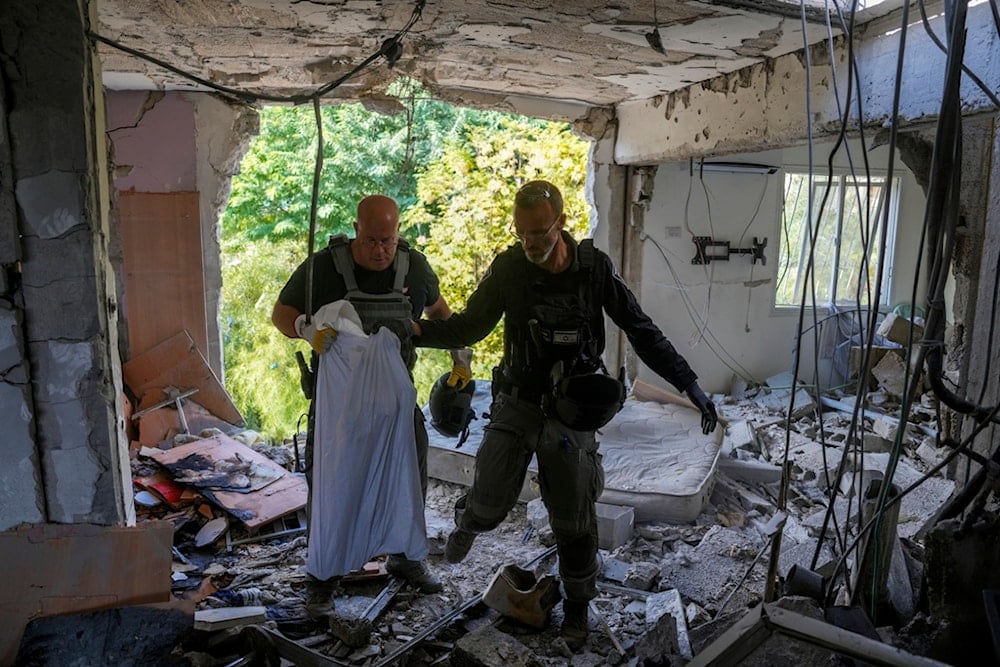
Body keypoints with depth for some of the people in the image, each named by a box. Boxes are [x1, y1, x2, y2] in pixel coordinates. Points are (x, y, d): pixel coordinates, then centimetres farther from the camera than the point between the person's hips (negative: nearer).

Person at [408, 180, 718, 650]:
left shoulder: (595, 268, -10)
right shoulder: (508, 268, -9)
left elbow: (642, 332, -4)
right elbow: (469, 327, -3)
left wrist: (689, 383, -8)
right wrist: (417, 330, -21)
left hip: (571, 412, 0)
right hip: (516, 405, 1)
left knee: (574, 521, 8)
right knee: (488, 506, -1)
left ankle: (577, 606, 34)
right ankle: (466, 523, 39)